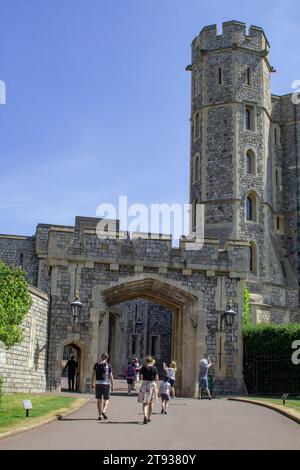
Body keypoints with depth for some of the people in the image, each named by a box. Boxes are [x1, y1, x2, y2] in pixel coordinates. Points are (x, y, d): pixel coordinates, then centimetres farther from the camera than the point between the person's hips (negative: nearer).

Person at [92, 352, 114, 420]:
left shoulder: (96, 364, 3)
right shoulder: (108, 365, -4)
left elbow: (93, 374, 3)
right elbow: (111, 376, -4)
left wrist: (92, 383, 9)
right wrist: (112, 385, 2)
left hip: (98, 384, 2)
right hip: (106, 384, -2)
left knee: (99, 400, 8)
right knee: (106, 399, 10)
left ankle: (100, 415, 8)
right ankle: (104, 411, -11)